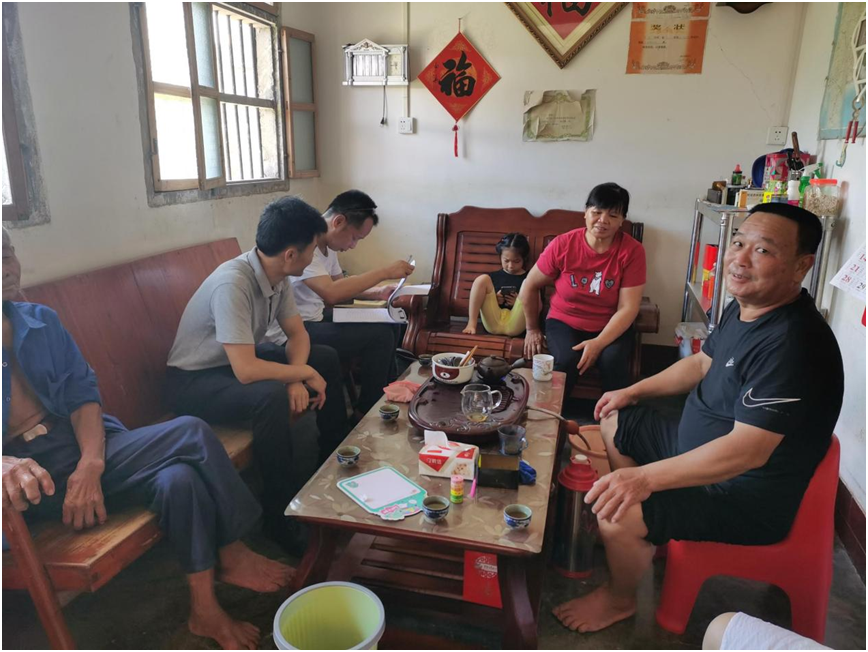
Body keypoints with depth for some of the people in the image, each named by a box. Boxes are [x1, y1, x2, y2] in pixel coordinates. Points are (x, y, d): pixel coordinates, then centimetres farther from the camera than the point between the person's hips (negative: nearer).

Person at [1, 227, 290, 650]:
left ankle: (205, 611, -8)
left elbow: (83, 395, 5)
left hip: (81, 446, 5)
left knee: (179, 478, -25)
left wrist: (90, 464, -14)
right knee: (191, 434, -22)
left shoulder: (40, 321, 12)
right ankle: (232, 553, -2)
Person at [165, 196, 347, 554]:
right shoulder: (232, 284, -33)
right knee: (272, 396, -35)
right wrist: (304, 373, -24)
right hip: (194, 380, -8)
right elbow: (246, 370, -38)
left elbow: (297, 333, 0)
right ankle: (281, 514, -15)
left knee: (326, 358, 3)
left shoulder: (276, 274, -8)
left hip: (240, 360, 9)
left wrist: (296, 380, -18)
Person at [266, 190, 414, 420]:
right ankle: (367, 411, 1)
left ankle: (386, 396, 20)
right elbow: (332, 293, -34)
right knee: (379, 336, -18)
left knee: (387, 324, 6)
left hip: (314, 318, 10)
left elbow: (341, 287, 17)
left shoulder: (327, 243, 6)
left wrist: (377, 293, -1)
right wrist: (384, 272, -27)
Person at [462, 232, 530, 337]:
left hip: (514, 326, -2)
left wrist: (520, 302, -10)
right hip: (493, 324, 2)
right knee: (482, 279, -12)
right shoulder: (493, 277, 18)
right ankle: (471, 324, -20)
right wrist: (494, 300, -2)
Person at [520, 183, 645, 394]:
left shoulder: (632, 251, -13)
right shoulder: (562, 245, -13)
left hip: (611, 327, 0)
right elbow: (530, 287, 0)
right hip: (565, 321, 0)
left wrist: (599, 343, -28)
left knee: (613, 361, -30)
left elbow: (628, 308, -15)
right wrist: (532, 329, 7)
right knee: (566, 361, -30)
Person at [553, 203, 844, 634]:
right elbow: (702, 363, 16)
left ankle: (619, 599, 8)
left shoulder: (792, 343, -32)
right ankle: (649, 531, 29)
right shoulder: (744, 309, -1)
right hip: (696, 445, 10)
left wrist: (647, 477, -40)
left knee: (617, 516, -26)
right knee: (614, 422, 19)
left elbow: (747, 450, -36)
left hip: (748, 496, -10)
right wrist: (634, 391, 11)